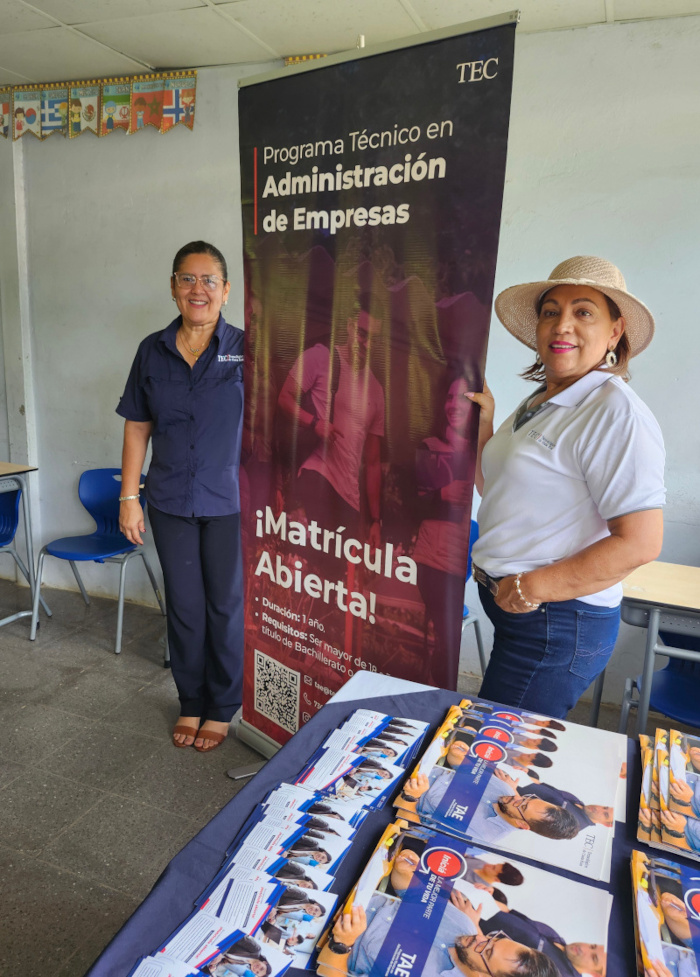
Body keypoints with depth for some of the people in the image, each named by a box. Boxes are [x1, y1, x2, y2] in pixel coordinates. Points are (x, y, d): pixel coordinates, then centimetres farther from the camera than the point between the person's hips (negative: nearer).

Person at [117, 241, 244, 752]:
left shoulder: (245, 349, -4)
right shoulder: (153, 351, 5)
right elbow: (137, 428, 8)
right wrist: (129, 497, 4)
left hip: (230, 502, -3)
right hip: (170, 502, 3)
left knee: (227, 605, 7)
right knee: (184, 606, 13)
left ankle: (222, 709, 27)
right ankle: (191, 703, 33)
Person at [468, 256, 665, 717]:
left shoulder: (615, 411, -17)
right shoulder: (539, 403, 10)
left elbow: (640, 543, -23)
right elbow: (496, 492, 17)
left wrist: (532, 587, -20)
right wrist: (483, 425, 5)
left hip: (559, 622, -8)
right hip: (512, 607, 9)